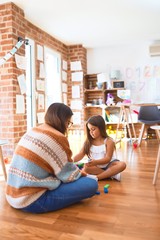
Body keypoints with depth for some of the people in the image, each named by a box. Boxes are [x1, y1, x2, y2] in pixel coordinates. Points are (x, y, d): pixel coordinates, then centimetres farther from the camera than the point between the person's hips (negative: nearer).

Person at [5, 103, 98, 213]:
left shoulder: (33, 131, 8)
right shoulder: (57, 137, -17)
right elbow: (69, 175, -9)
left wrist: (76, 169, 14)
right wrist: (81, 173, 11)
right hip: (33, 200, -9)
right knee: (92, 184, -8)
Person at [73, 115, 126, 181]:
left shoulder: (109, 141, -11)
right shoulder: (88, 142, 0)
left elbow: (108, 158, -19)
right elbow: (80, 155, -6)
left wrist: (96, 162, -36)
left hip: (108, 165, -1)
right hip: (95, 166, 2)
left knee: (122, 164, -29)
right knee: (86, 168, -30)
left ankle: (97, 177, -33)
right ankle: (112, 174, -25)